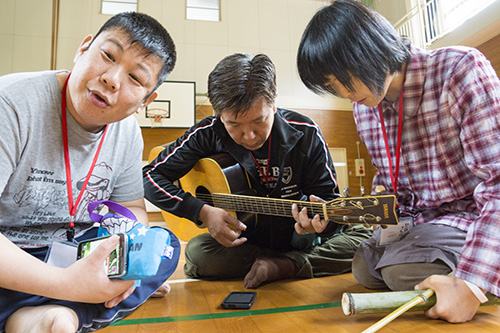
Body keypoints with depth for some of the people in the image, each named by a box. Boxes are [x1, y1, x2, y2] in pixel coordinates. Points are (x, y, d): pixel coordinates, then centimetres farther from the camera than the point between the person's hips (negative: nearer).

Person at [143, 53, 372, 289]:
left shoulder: (305, 134, -10)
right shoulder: (208, 135, -12)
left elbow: (329, 197, -4)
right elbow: (150, 176, -8)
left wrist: (319, 217, -30)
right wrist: (202, 212, -20)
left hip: (300, 241, 1)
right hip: (236, 242, 1)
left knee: (364, 237, -19)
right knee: (197, 251, -29)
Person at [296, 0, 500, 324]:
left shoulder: (460, 69, -21)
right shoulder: (363, 106, 0)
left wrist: (471, 283, -32)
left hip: (472, 213, -6)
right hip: (412, 216, 6)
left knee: (402, 268, -25)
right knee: (365, 268, -6)